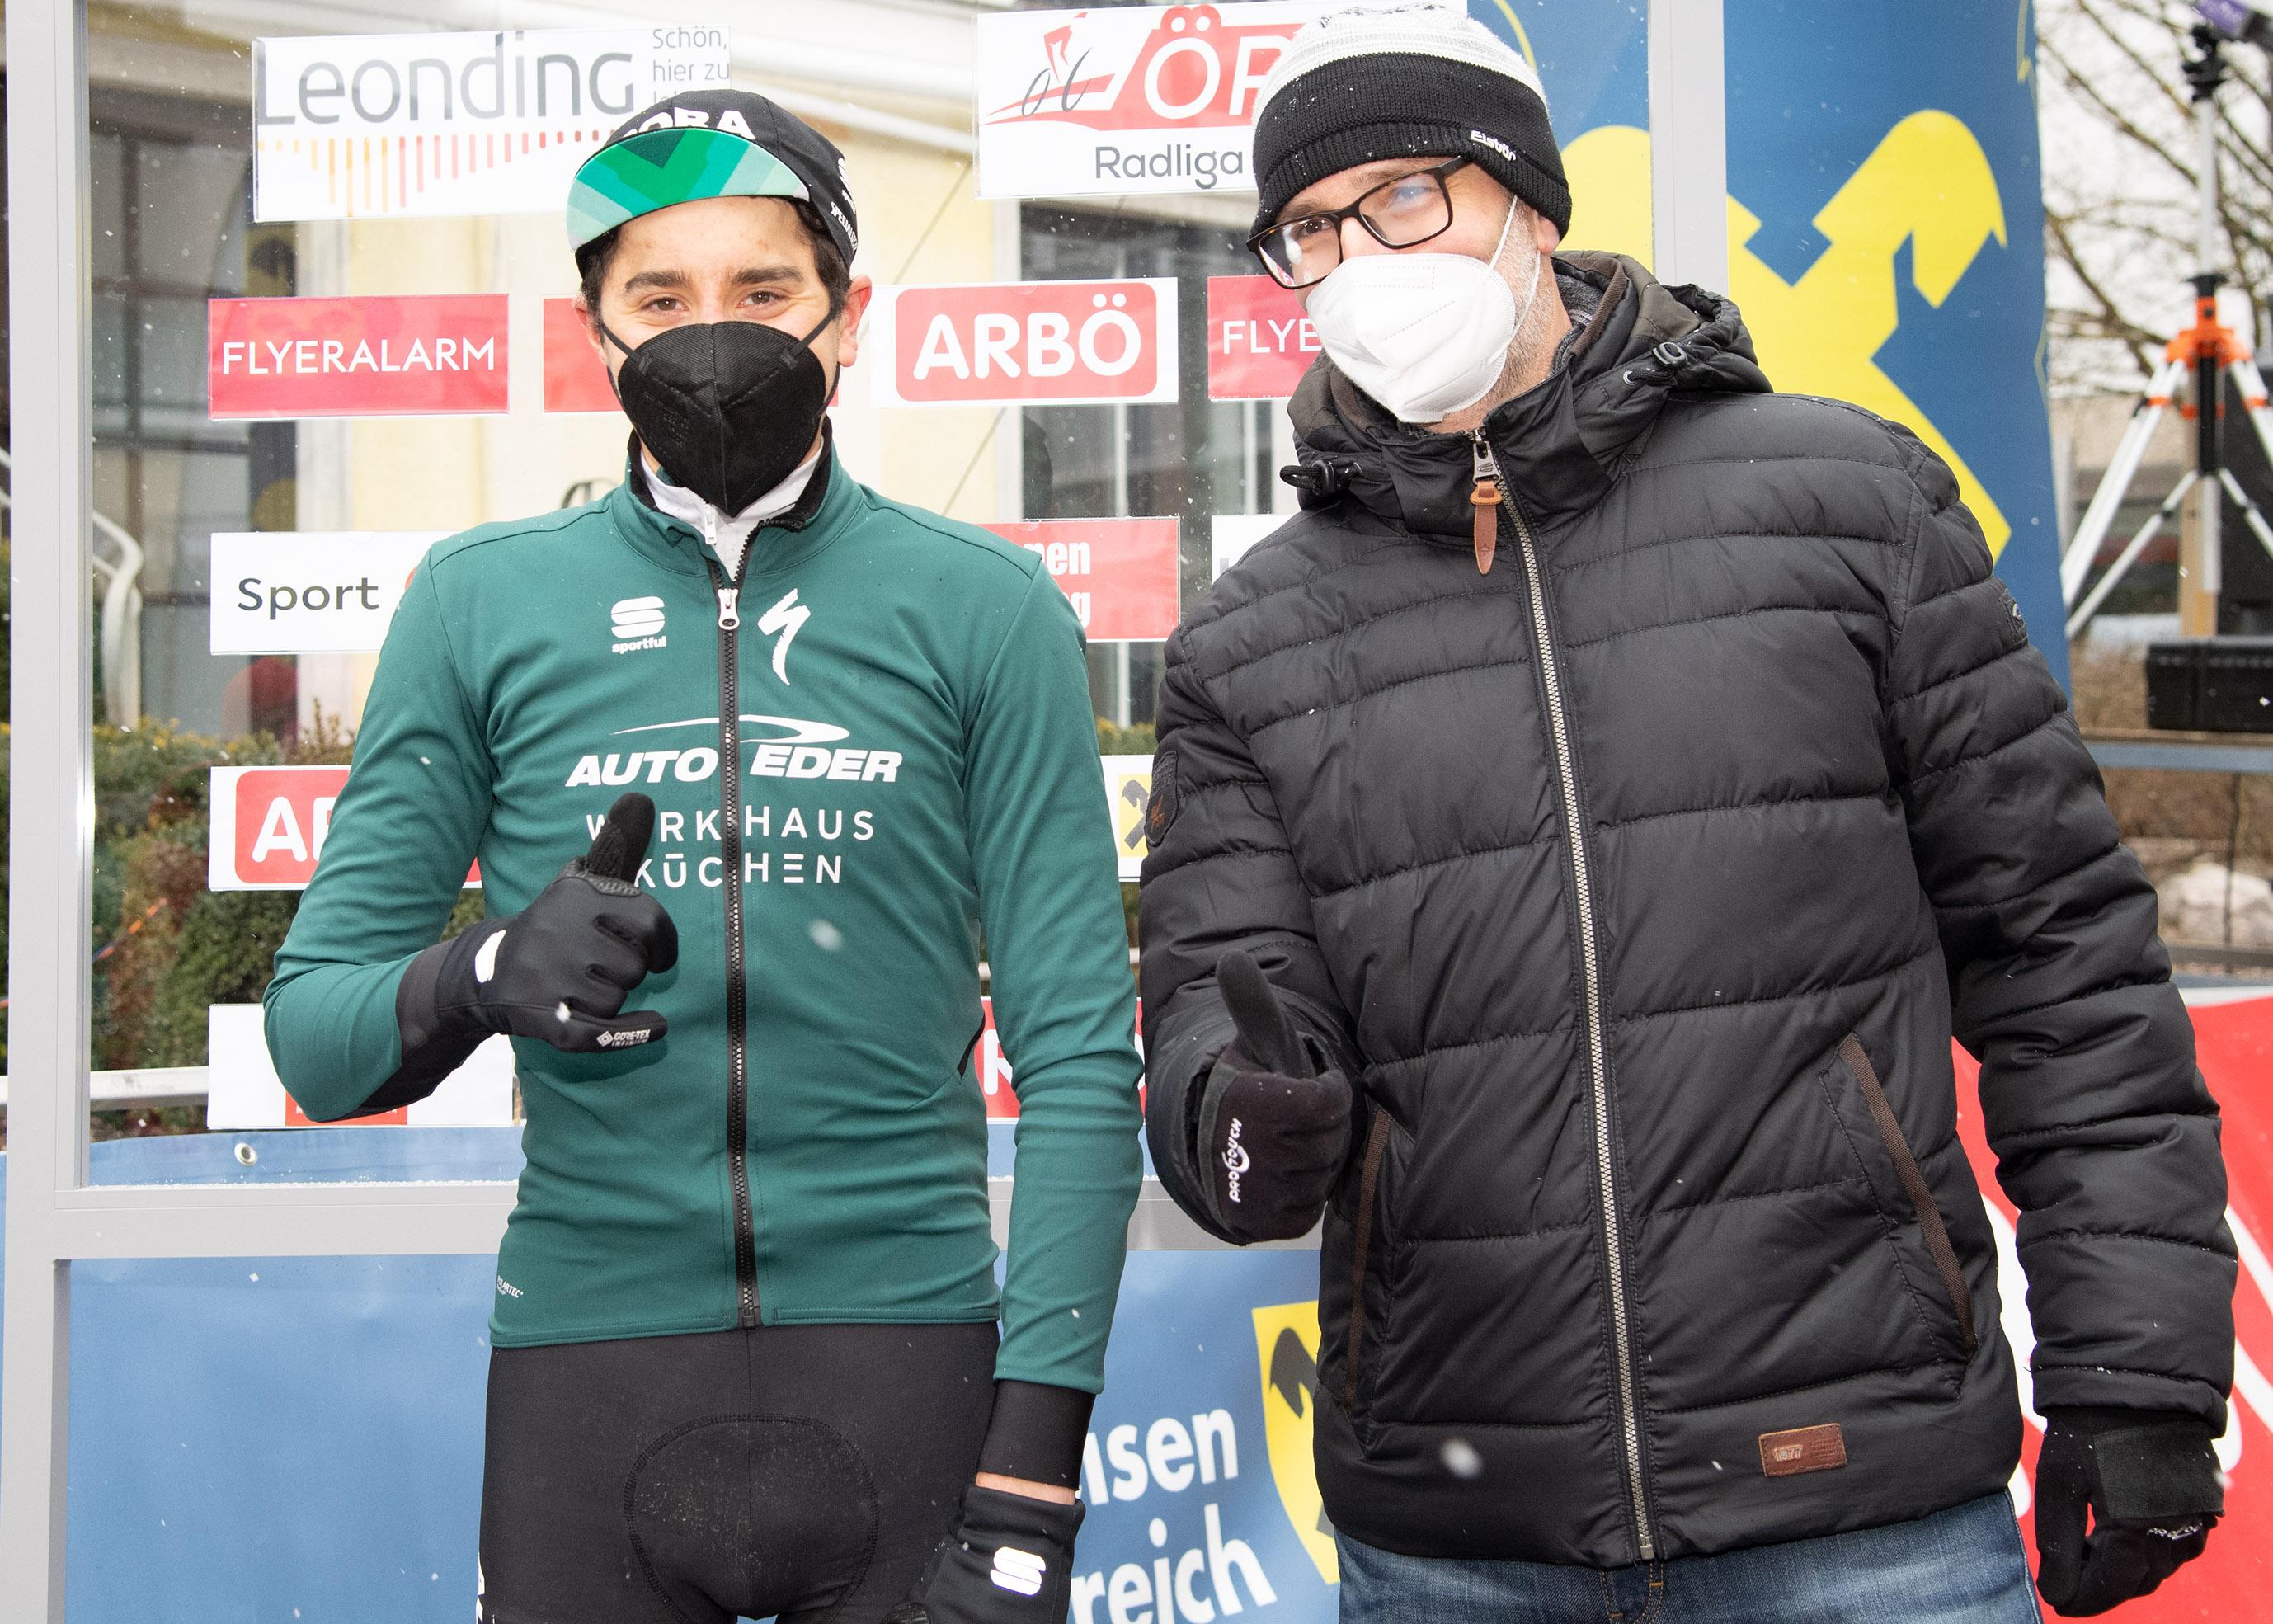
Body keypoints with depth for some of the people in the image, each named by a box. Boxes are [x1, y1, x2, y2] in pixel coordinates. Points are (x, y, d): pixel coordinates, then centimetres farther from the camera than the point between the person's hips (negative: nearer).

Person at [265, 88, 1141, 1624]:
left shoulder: (984, 606, 3)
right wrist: (481, 979, -17)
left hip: (904, 1343, 0)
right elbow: (314, 1025, 6)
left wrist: (1031, 1480, -8)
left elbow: (1081, 1052, -1)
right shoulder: (484, 602, 5)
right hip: (588, 1359, 1)